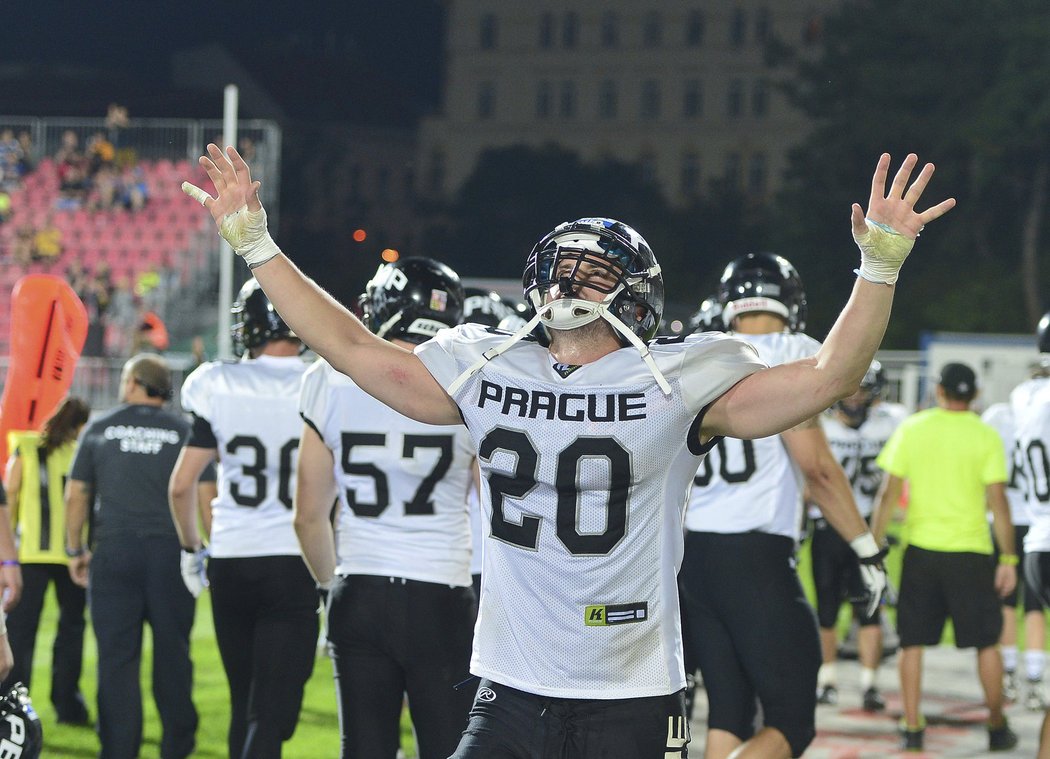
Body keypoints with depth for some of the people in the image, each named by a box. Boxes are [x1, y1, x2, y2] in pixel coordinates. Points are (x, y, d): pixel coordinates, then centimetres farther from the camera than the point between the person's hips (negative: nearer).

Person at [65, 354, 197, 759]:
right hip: (170, 549, 0)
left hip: (113, 548, 0)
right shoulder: (184, 431, 5)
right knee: (171, 650, 7)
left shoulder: (99, 429, 7)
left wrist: (75, 549, 13)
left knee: (116, 654, 2)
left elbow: (76, 494, 6)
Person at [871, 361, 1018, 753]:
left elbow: (889, 494, -1)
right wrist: (1009, 558, -1)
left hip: (921, 550, 1)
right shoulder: (986, 437, -5)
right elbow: (998, 502, -7)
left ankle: (912, 728, 7)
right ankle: (997, 728, 15)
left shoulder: (910, 429, -1)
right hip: (971, 552, -1)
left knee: (913, 642, 9)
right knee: (986, 643, 10)